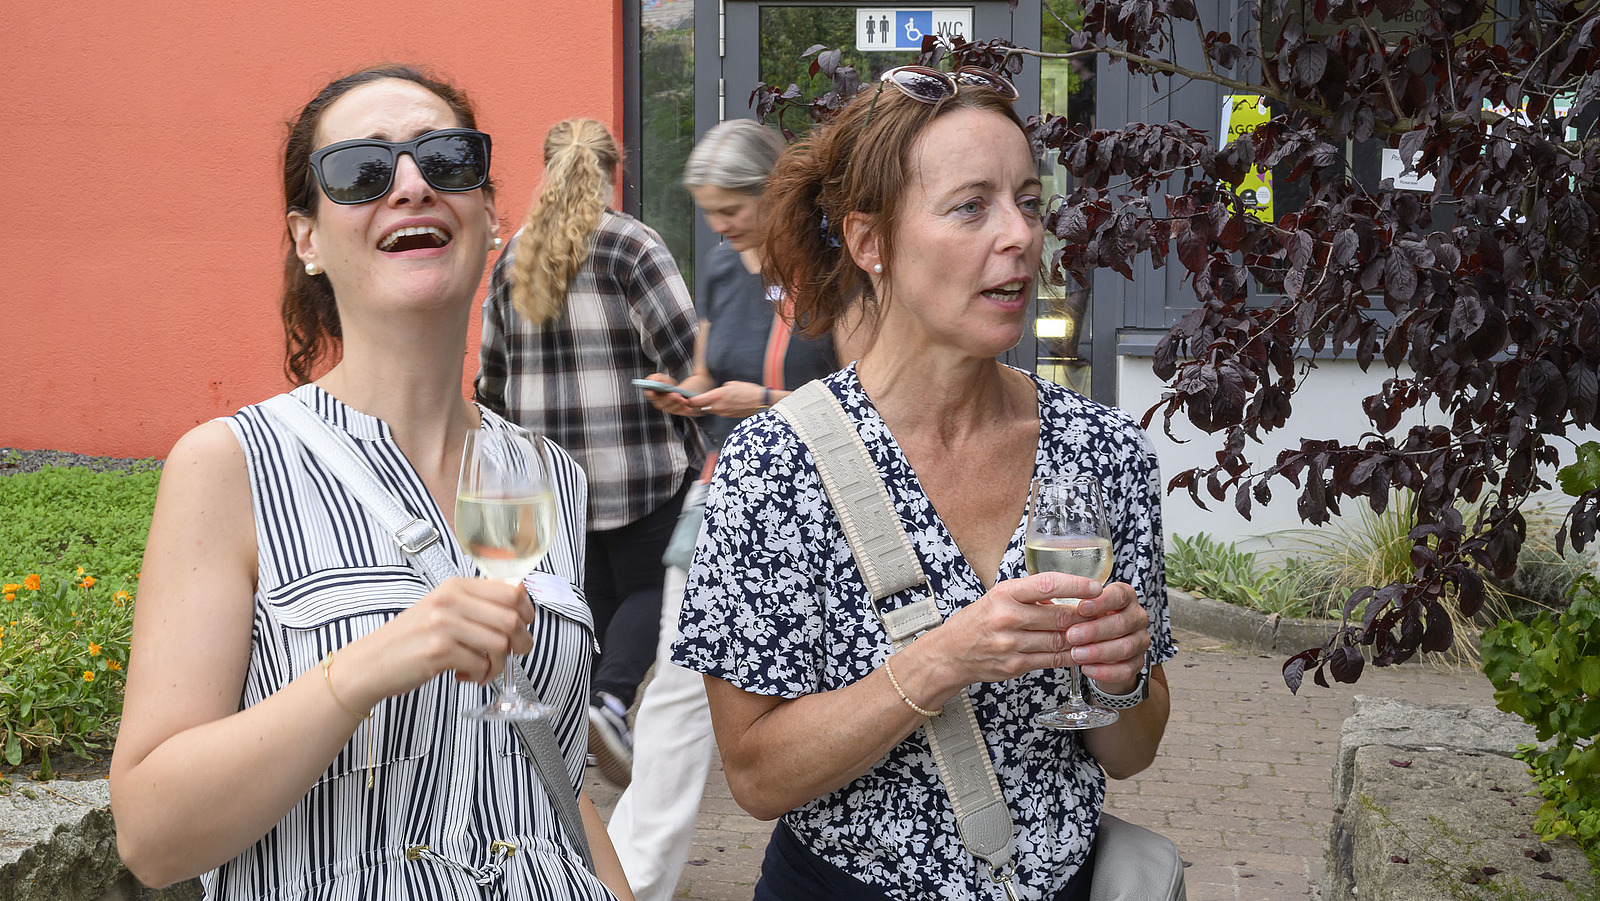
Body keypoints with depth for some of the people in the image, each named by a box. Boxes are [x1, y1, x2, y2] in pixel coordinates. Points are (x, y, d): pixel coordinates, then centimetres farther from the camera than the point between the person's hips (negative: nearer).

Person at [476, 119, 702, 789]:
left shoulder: (514, 255, 9)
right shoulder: (631, 244, -8)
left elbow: (492, 370, 18)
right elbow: (685, 352, -15)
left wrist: (510, 435, 32)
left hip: (547, 464, 5)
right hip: (635, 459, -5)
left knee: (592, 597, 13)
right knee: (647, 587, 5)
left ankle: (601, 731, 14)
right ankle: (612, 700, -18)